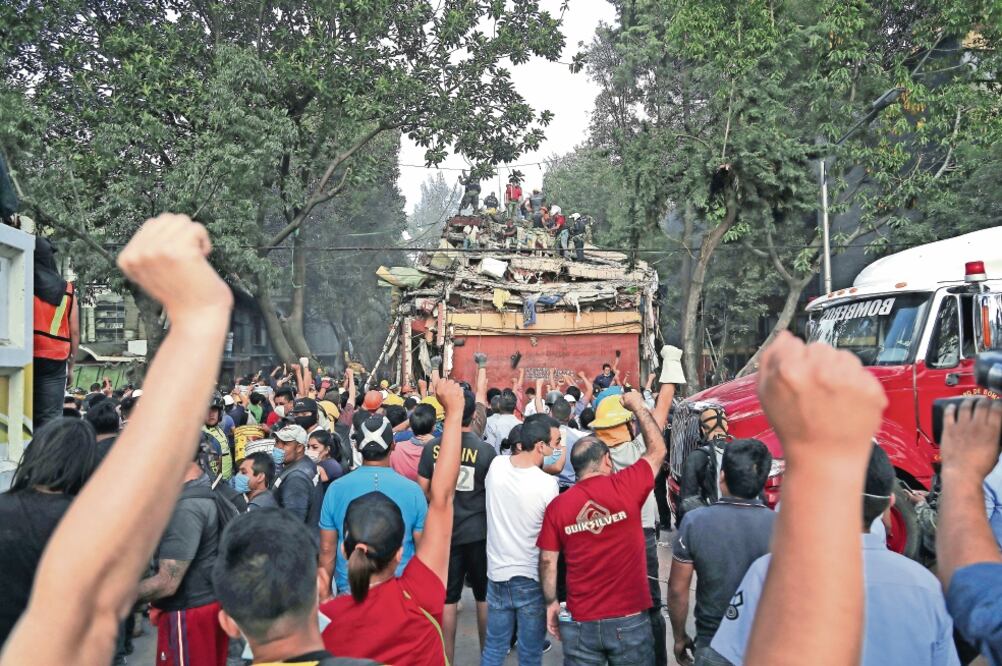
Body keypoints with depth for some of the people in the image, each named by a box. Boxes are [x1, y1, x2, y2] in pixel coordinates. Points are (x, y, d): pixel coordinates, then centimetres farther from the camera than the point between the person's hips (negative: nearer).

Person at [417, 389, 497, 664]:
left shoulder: (433, 447, -7)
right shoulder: (486, 450, -13)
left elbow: (422, 491, -1)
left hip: (443, 532, 1)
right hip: (478, 532, -1)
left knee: (447, 599, 9)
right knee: (485, 597, 14)